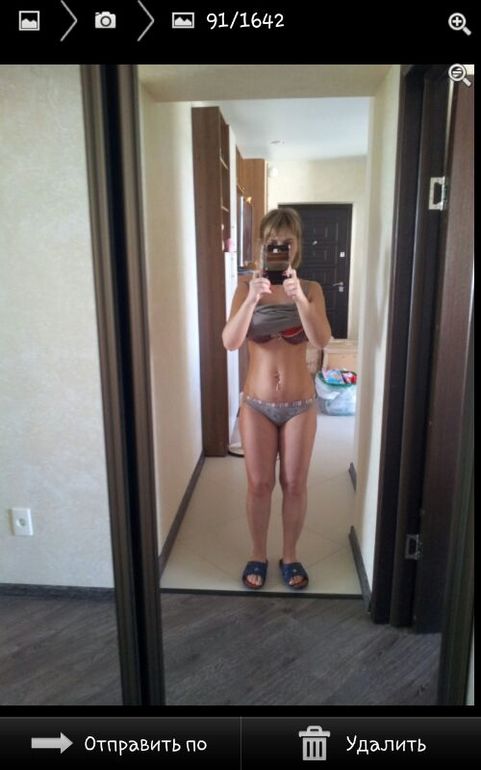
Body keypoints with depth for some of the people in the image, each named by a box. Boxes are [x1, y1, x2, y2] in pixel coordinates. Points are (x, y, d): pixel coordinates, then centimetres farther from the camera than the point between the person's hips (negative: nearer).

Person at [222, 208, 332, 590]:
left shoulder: (311, 289, -4)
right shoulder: (247, 286, -5)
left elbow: (321, 340, -20)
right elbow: (230, 342, -19)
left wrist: (298, 297, -34)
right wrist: (252, 298, -33)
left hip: (301, 403, 0)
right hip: (257, 404, 0)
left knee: (294, 484, 12)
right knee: (259, 484, 11)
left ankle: (290, 555, 34)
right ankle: (259, 555, 33)